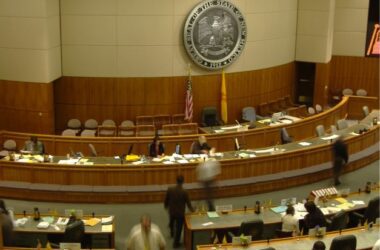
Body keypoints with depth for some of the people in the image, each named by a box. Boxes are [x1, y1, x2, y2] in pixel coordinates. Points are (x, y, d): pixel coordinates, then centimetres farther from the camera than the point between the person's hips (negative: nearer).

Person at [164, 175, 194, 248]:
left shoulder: (170, 189, -16)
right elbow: (188, 203, -13)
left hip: (171, 211, 4)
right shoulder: (184, 192, -23)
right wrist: (192, 210, 6)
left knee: (171, 223, 33)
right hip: (180, 213, -4)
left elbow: (166, 200, -3)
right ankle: (176, 243, 22)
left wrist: (166, 206, 20)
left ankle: (172, 232, 61)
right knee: (178, 228, 12)